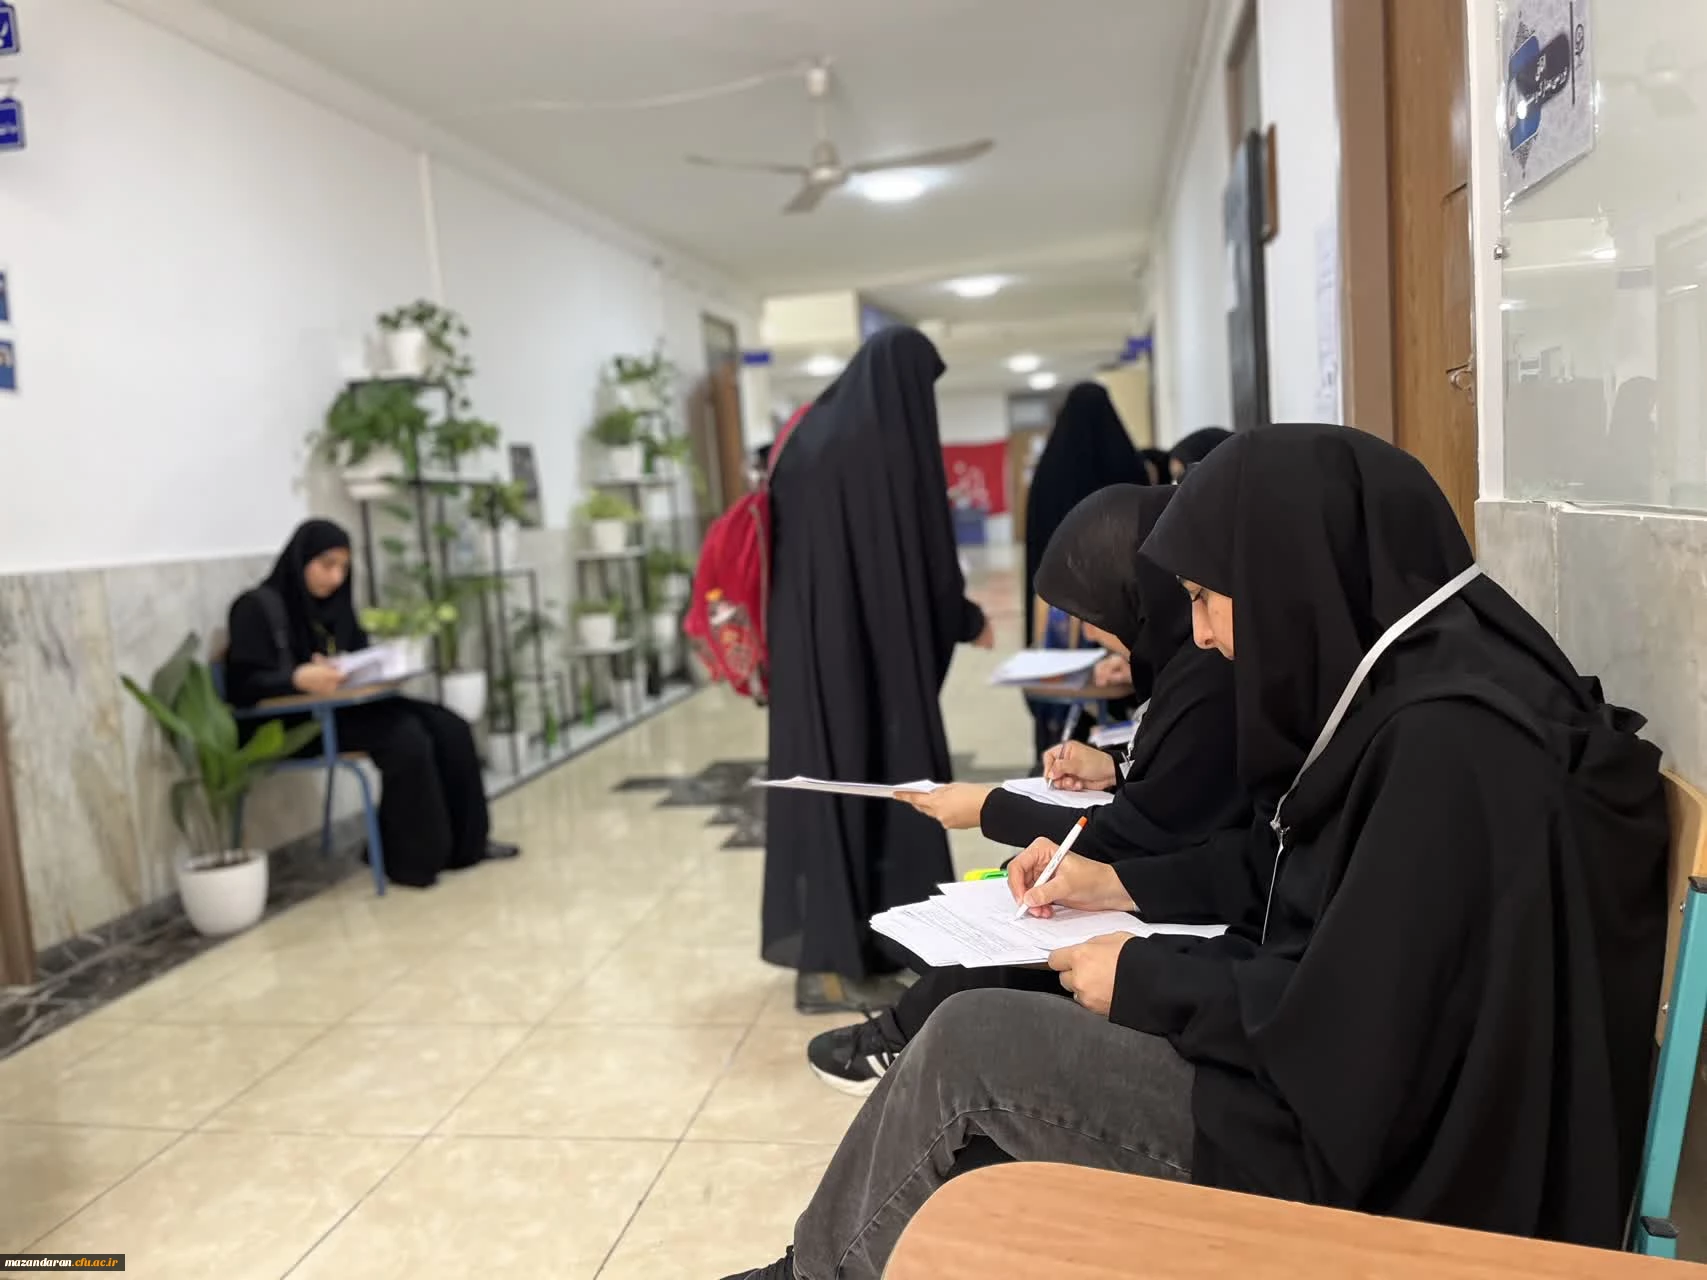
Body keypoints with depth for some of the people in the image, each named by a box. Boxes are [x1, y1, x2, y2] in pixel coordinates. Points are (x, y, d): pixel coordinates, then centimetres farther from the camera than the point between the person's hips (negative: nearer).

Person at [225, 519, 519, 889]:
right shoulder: (258, 607, -9)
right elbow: (241, 683, -18)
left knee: (449, 729, -11)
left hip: (344, 706, 8)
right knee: (405, 737, -29)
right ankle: (411, 859, -17)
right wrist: (300, 678, -36)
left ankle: (466, 841, -3)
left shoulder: (334, 603, 14)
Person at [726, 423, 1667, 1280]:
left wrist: (1142, 981, -13)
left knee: (973, 1040, -7)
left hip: (1364, 1149, -9)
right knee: (1008, 1015, 10)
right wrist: (1120, 881, 10)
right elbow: (1300, 867, 15)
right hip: (1367, 1077, 9)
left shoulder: (1448, 740, -26)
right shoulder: (1405, 679, 3)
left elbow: (1342, 1022, -26)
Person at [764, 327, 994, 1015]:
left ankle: (820, 945, 21)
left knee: (822, 777, 13)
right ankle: (842, 964, 4)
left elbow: (781, 537, 15)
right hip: (874, 646, -8)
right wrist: (968, 621, 6)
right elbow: (925, 555, -10)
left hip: (806, 643, 8)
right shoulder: (895, 442, -11)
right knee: (877, 780, -1)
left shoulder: (808, 435, 12)